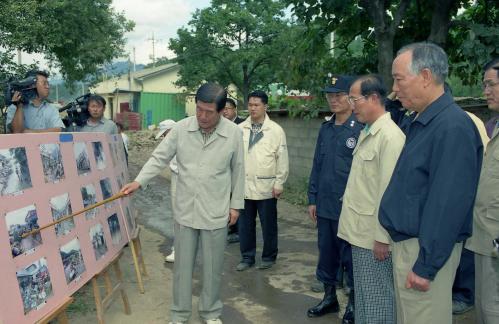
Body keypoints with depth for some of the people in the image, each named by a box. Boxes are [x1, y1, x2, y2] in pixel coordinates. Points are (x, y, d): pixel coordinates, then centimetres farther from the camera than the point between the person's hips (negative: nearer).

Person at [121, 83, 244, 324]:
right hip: (185, 210, 1)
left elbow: (238, 171, 0)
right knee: (182, 265, 11)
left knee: (213, 266, 12)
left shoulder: (233, 133, -8)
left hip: (216, 212, -1)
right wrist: (138, 181, -14)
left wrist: (236, 204, 2)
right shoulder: (181, 129, -7)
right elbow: (159, 158, -2)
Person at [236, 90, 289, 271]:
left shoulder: (276, 130, -4)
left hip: (266, 187, -3)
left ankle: (269, 257, 26)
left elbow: (282, 159, -3)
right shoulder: (240, 129, 4)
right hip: (244, 185, 3)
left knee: (268, 224, 8)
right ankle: (247, 257, 26)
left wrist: (279, 183, -6)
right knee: (245, 224, 11)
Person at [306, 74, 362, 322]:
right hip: (324, 206, 6)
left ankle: (353, 303, 26)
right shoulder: (325, 128, 8)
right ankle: (329, 297, 34)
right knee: (326, 253, 16)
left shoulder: (361, 129, -11)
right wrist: (312, 199, 11)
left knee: (350, 256, 8)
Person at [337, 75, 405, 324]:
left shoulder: (390, 136, -17)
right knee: (362, 295, 19)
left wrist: (382, 237, -19)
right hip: (360, 231, 9)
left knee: (376, 299, 4)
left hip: (374, 235, -9)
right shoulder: (366, 133, 13)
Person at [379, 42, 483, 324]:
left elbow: (448, 204, -24)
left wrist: (426, 266, -21)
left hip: (425, 251, -9)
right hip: (406, 244, 9)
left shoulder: (453, 126, -20)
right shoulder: (421, 121, 10)